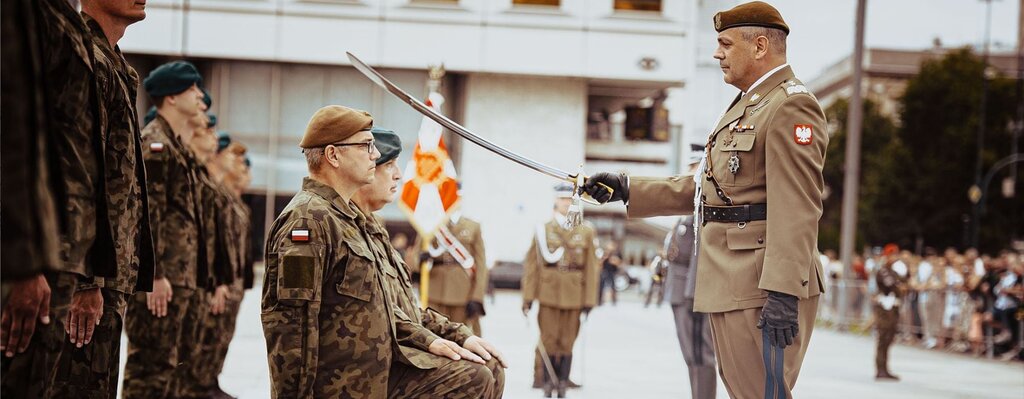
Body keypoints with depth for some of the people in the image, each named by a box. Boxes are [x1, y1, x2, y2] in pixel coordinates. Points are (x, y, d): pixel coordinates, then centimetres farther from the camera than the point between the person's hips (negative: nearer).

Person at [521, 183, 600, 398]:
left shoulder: (587, 231, 6)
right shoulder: (543, 229, 5)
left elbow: (592, 267, 2)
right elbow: (532, 264, 2)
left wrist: (589, 300, -3)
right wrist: (528, 296, -4)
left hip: (574, 296, 0)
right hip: (548, 294, 0)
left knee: (567, 344, 3)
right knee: (548, 341, 0)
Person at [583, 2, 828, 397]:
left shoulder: (790, 106, -12)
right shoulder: (746, 105, 22)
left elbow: (797, 210, -21)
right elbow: (704, 187, 25)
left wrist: (782, 292, -27)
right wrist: (627, 189, 19)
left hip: (762, 290, -11)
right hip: (731, 286, 11)